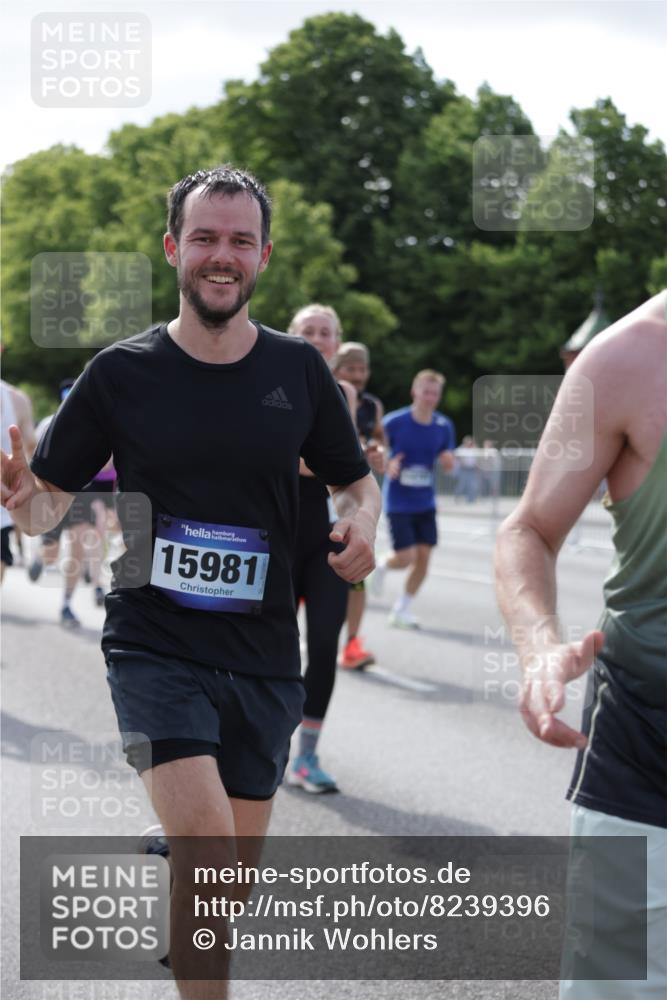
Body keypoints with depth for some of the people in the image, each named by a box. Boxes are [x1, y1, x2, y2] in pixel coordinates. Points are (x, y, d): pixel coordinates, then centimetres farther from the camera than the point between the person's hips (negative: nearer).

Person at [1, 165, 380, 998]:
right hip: (154, 648, -3)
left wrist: (363, 523, -9)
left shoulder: (298, 371, 2)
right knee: (204, 843, -23)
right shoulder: (122, 373, -3)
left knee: (230, 880, 11)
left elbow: (355, 479, 14)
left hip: (262, 657, 3)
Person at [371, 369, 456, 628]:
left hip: (425, 502, 4)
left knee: (423, 557, -1)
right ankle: (383, 565, 26)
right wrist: (388, 465, -22)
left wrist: (448, 460, -15)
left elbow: (448, 466, 9)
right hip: (398, 502, -4)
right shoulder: (394, 422, -11)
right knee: (406, 557, -11)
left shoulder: (444, 426, 1)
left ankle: (401, 609, 15)